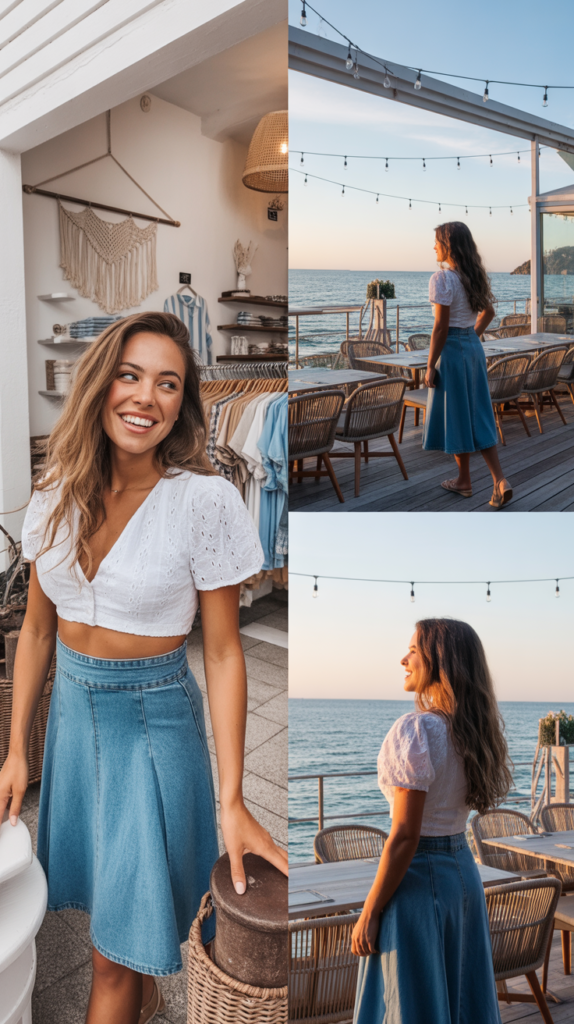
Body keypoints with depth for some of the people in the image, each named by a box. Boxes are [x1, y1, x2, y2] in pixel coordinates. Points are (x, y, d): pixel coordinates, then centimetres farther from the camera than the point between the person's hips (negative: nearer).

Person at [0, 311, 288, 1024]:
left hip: (155, 716, -5)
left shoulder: (205, 501, -18)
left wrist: (232, 800, -15)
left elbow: (223, 652, -14)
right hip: (72, 706, 5)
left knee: (118, 947, 5)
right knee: (100, 888, 24)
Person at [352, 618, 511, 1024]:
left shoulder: (416, 729, -22)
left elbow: (405, 836, -21)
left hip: (418, 879, -8)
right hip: (464, 871, 8)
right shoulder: (474, 729, 1)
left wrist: (369, 913, -14)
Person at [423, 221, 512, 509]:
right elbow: (488, 312, 21)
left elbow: (441, 327, -18)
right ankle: (499, 480, 1)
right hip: (474, 348, 8)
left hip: (451, 351, -8)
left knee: (455, 417, 6)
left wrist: (430, 366, -14)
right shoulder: (473, 276, 9)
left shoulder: (442, 278, -16)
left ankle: (464, 481, 18)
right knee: (478, 417, 10)